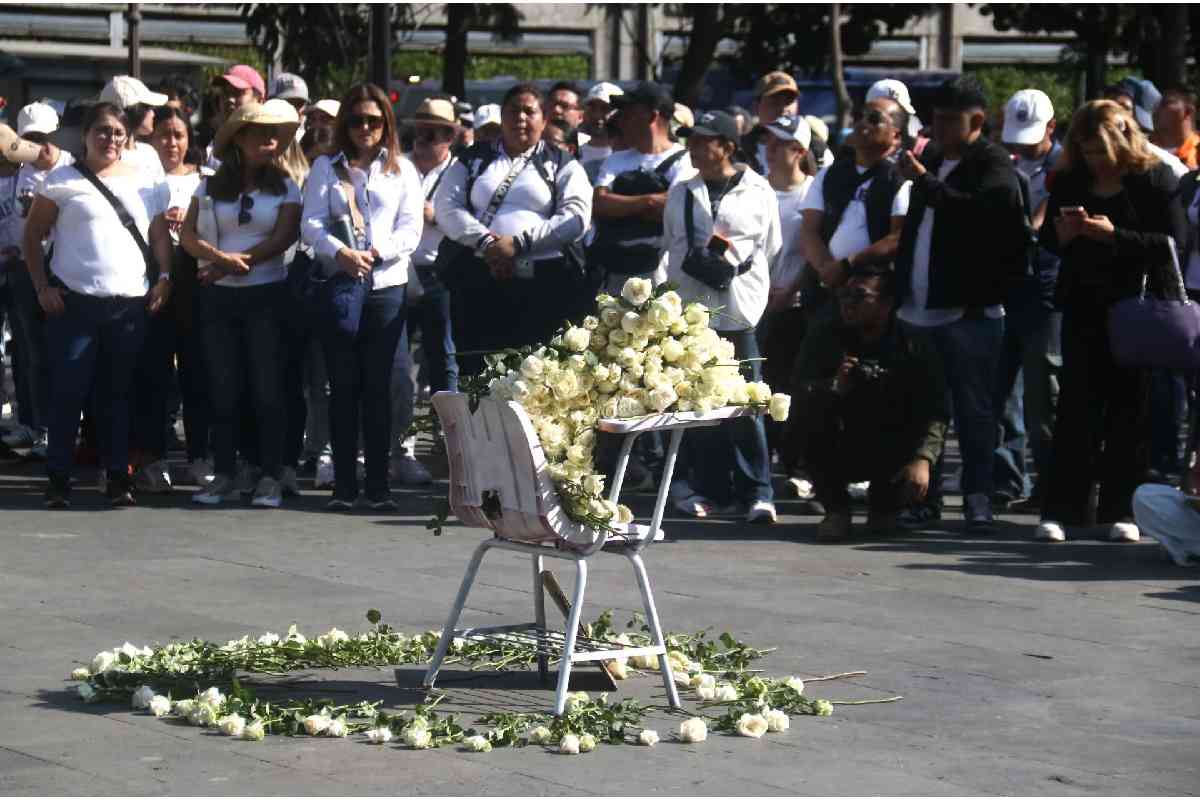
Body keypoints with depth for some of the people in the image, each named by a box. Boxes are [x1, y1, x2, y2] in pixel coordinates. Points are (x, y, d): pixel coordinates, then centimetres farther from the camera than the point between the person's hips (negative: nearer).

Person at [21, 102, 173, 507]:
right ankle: (58, 480, 6)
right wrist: (42, 287, -5)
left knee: (118, 393, 8)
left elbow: (160, 235, 15)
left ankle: (119, 477, 14)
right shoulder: (63, 181, 2)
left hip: (130, 305, 2)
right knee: (68, 392, -1)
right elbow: (32, 236, 3)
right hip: (75, 302, -2)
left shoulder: (146, 183, 11)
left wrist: (164, 277, 1)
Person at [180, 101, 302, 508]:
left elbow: (283, 238, -7)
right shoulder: (212, 186, 8)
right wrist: (221, 258, -18)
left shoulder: (285, 187, 4)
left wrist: (238, 262, -15)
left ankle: (269, 477, -1)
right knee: (223, 387, 3)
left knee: (267, 386, -3)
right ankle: (224, 474, 8)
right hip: (219, 295, 2)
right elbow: (188, 234, -1)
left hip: (266, 294, -2)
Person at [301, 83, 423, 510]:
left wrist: (375, 252, -13)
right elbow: (312, 224, 1)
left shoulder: (401, 170, 13)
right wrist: (341, 253, -18)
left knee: (378, 385, 0)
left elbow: (411, 229, 4)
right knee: (343, 384, -1)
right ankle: (344, 485, 1)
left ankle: (379, 485, 2)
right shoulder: (326, 167, 13)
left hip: (386, 285, 0)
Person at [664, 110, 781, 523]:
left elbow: (770, 248, 9)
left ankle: (756, 491, -1)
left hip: (739, 308, -4)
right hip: (691, 307, 4)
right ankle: (709, 489, 9)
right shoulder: (681, 193, 14)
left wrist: (734, 256, 1)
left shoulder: (757, 192, 4)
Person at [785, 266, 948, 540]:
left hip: (893, 454, 0)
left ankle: (883, 504, 11)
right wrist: (835, 387, -35)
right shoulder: (825, 337, -3)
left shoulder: (914, 343, -6)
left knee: (914, 485, -30)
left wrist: (922, 459, -32)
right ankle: (836, 508, -8)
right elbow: (799, 395, -14)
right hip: (838, 454, 0)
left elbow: (935, 411, -15)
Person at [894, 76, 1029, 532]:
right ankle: (923, 496, 16)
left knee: (973, 409, -5)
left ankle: (977, 498, -2)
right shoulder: (932, 161, 19)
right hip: (920, 309, 8)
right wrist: (901, 285, 20)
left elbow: (978, 211, -25)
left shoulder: (993, 165, -5)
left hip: (969, 311, -8)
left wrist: (924, 182, -25)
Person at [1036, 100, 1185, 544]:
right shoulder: (1068, 181, 7)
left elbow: (1174, 242, -12)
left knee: (1128, 408, 3)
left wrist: (1114, 235, -21)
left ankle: (1121, 509, 8)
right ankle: (1061, 508, -2)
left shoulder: (1155, 180, -4)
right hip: (1083, 307, 3)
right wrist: (1061, 234, -8)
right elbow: (1047, 239, 16)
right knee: (1076, 407, -2)